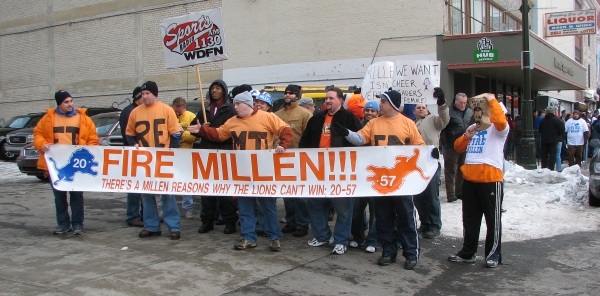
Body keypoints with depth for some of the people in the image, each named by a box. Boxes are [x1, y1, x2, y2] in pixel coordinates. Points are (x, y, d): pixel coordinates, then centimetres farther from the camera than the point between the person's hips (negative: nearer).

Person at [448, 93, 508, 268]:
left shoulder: (498, 129, -1)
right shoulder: (474, 129, 20)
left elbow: (501, 120, -24)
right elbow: (458, 147, 19)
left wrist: (492, 100, -15)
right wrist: (466, 135, 1)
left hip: (490, 180, -7)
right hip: (470, 179, 7)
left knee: (493, 219, 3)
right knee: (470, 219, 14)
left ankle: (493, 254, 13)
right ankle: (467, 252, 23)